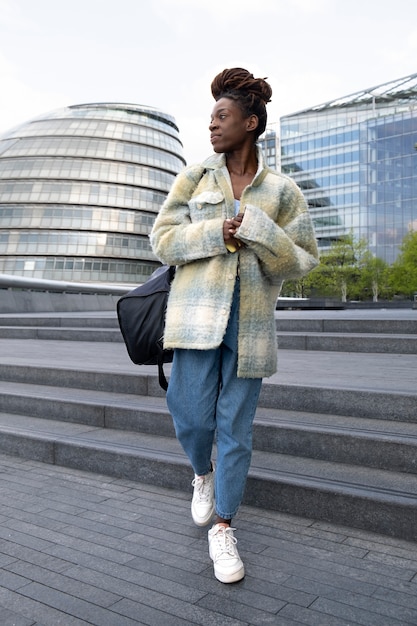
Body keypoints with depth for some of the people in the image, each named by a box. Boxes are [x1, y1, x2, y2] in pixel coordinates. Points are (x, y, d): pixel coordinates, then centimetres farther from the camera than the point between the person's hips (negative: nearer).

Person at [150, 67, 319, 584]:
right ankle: (202, 473, 36)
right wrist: (217, 234, -12)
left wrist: (258, 232, -13)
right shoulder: (194, 178, 7)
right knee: (193, 416, -1)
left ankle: (223, 527, 23)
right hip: (197, 314, 1)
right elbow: (163, 239, 3)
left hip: (251, 321, 0)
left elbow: (302, 260, 3)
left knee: (236, 428, 5)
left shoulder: (282, 191, 5)